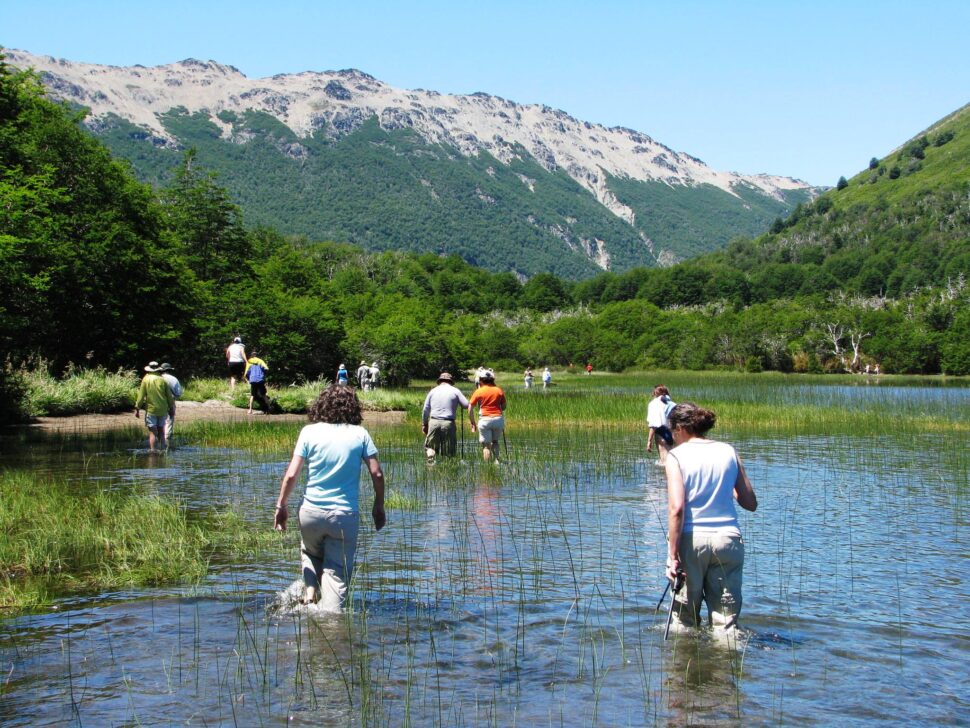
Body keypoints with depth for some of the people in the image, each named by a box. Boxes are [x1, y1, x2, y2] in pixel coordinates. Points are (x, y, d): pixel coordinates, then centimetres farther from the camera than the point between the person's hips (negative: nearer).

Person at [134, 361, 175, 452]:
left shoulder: (146, 380, -4)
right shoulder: (162, 380, 2)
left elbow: (141, 396, -6)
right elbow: (169, 396, 5)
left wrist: (137, 408, 1)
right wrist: (171, 408, 14)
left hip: (151, 409, -3)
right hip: (162, 410, 3)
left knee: (152, 431, 0)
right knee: (161, 429, 16)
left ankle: (153, 449, -5)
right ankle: (162, 446, 15)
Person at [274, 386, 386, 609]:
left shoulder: (309, 432, -2)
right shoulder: (360, 434, -1)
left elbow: (291, 474, -5)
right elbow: (377, 474, -3)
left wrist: (281, 505, 5)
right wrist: (379, 507, 9)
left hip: (311, 512, 1)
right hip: (346, 515, -1)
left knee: (310, 553, 28)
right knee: (337, 570, 6)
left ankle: (311, 592, 10)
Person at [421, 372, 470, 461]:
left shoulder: (433, 391, 12)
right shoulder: (455, 391, 5)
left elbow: (425, 410, 12)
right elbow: (466, 405, 2)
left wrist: (424, 424, 21)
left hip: (434, 422, 1)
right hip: (448, 423, -1)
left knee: (430, 446, 12)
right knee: (449, 451, 6)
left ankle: (430, 459, -14)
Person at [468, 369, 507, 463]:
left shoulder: (478, 391, 1)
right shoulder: (499, 390, 7)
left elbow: (470, 408, -2)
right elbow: (504, 406, 12)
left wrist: (472, 422, 6)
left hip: (484, 419, -3)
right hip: (498, 418, 3)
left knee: (486, 445, 3)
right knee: (495, 441, 21)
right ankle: (496, 460, 4)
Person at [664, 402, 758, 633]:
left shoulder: (677, 455, -3)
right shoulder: (728, 451, 8)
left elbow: (677, 508, -14)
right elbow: (751, 503, 10)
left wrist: (673, 554, -13)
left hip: (692, 539, -3)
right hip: (728, 537, 3)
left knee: (684, 619, 12)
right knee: (725, 622, 6)